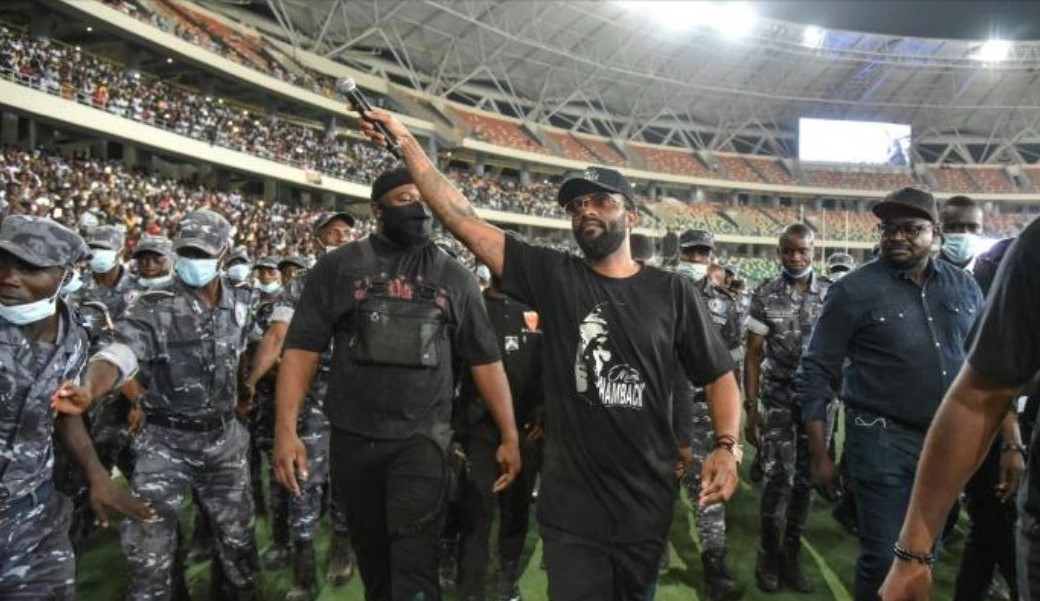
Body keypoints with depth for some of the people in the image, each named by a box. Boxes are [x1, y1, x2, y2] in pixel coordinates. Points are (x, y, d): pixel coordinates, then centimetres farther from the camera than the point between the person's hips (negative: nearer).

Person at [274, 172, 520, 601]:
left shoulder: (454, 277, 3)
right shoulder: (338, 267, 1)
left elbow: (485, 360, 4)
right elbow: (302, 350, -3)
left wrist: (509, 436, 1)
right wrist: (286, 430, -11)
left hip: (423, 437, -1)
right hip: (352, 438, 1)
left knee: (415, 562, -7)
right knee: (371, 551, 16)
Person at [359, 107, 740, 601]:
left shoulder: (672, 292, 0)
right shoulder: (553, 277, -2)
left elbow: (719, 375, 6)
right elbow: (462, 218, -6)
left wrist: (727, 446, -10)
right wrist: (406, 143, -8)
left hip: (648, 501, 1)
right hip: (571, 503, -1)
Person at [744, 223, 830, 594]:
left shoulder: (832, 294, 1)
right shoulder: (765, 297, -1)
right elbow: (753, 355, 0)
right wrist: (750, 406, -5)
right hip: (778, 399, -1)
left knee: (805, 479, 7)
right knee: (778, 476, -5)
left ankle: (791, 555, 23)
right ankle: (769, 554, 15)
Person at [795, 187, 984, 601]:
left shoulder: (963, 286, 5)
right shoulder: (855, 290, -10)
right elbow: (816, 375, -9)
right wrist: (820, 456, -11)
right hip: (883, 442, -5)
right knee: (884, 559, 1)